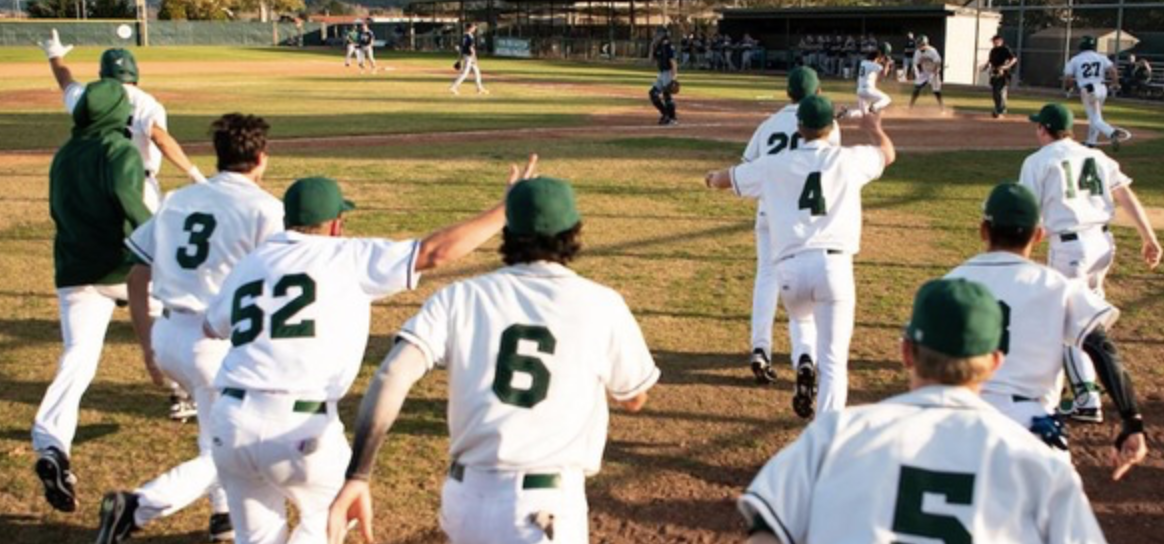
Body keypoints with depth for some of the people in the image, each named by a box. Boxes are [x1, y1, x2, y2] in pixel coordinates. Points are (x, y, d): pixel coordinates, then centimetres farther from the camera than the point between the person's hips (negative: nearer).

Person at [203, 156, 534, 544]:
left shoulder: (247, 265, 17)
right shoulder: (345, 255, 3)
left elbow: (211, 328, 35)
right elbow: (436, 251, -5)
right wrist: (506, 210, 2)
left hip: (230, 423, 4)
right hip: (299, 428, -4)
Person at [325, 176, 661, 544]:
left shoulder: (462, 297, 2)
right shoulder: (601, 304, -1)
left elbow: (392, 376, -11)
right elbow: (634, 399, 14)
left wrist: (357, 476, -12)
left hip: (465, 498, 4)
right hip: (546, 511, -4)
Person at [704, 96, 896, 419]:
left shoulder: (774, 166, 10)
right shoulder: (848, 160, 9)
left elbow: (724, 179, 26)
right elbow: (887, 153, 31)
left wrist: (713, 179, 50)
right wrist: (873, 127, 52)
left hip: (790, 268, 2)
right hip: (833, 264, -1)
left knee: (803, 325, 31)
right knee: (833, 359, 2)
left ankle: (804, 362, 2)